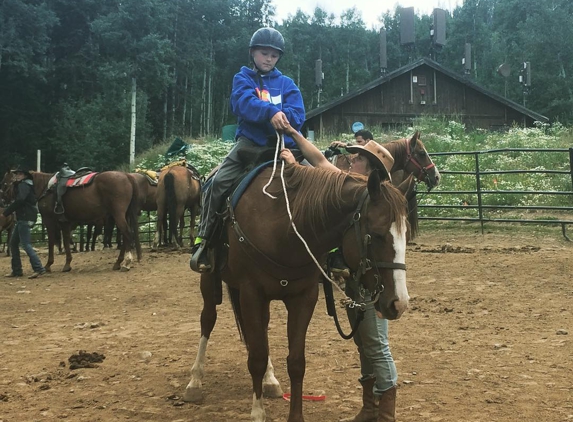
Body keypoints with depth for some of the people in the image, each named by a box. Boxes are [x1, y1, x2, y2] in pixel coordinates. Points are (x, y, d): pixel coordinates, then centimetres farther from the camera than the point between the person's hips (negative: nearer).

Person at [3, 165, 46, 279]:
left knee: (26, 244, -13)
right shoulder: (20, 185, 21)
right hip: (22, 218, 11)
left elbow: (19, 200, -24)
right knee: (13, 243, 14)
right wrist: (15, 183, 13)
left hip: (25, 218, -11)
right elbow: (17, 198, 18)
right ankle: (17, 270, 17)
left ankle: (38, 268, -17)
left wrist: (5, 213, -21)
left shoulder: (24, 185, -10)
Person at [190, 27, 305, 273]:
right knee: (219, 183, -19)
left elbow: (297, 115, -1)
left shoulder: (286, 84, 13)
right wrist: (271, 112, -32)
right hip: (249, 144, -2)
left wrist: (280, 117, -21)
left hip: (280, 146, 2)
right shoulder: (243, 79, 8)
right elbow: (245, 103, -15)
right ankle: (203, 240, -10)